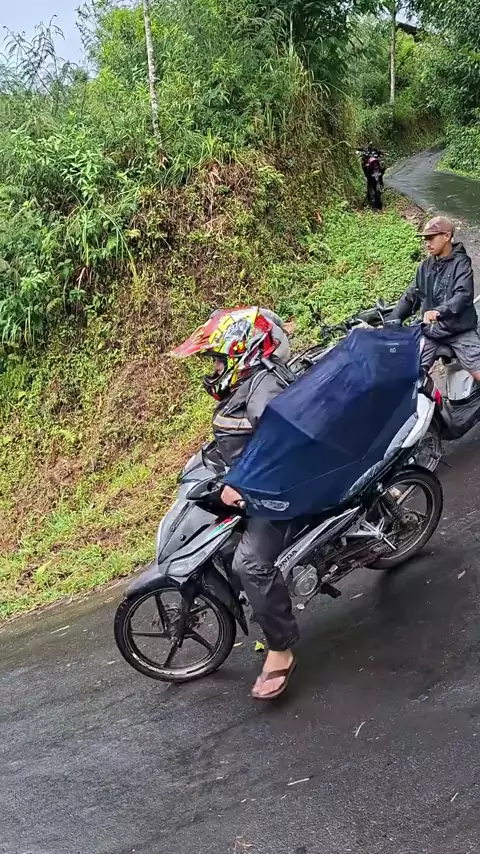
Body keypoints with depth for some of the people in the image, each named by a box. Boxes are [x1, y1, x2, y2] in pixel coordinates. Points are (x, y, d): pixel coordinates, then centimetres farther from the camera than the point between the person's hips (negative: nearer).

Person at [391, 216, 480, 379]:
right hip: (430, 331, 4)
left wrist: (439, 312, -37)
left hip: (459, 329, -4)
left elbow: (464, 295, -19)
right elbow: (411, 297, 17)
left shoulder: (461, 262, -3)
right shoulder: (425, 266, 15)